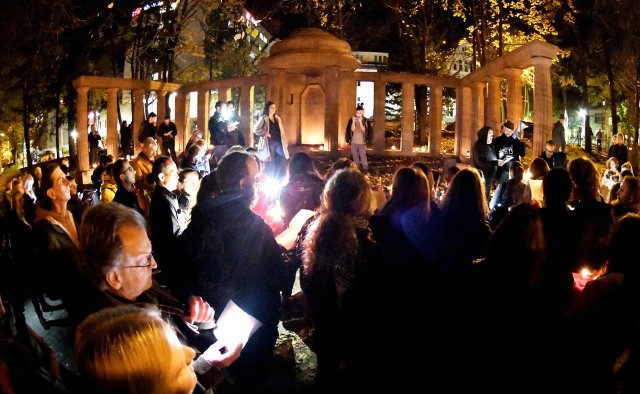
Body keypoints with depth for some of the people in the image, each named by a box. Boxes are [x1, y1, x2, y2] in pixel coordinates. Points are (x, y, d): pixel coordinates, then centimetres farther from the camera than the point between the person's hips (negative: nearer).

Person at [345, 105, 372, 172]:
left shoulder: (365, 121, -3)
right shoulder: (352, 120, 0)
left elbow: (364, 130, -12)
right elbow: (352, 129, -8)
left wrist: (360, 122, -25)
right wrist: (353, 121, -21)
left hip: (362, 142, -2)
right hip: (353, 142, 2)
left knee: (363, 157, -7)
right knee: (355, 157, 10)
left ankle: (365, 170, -4)